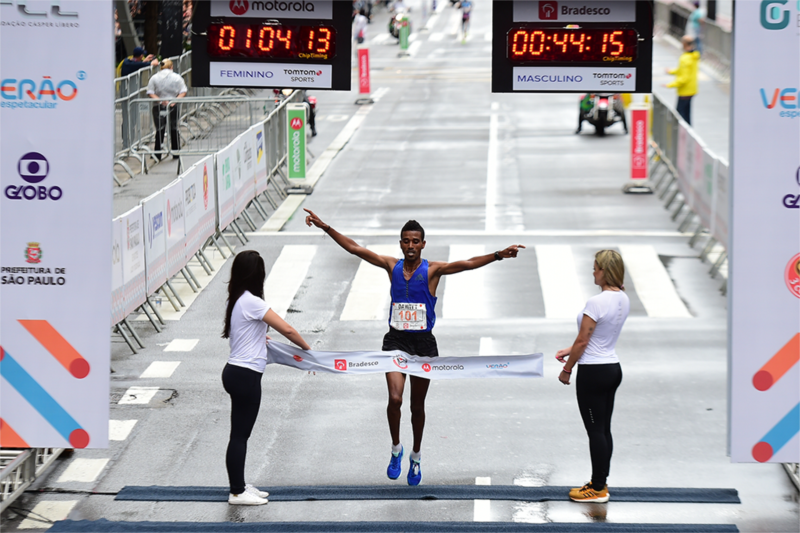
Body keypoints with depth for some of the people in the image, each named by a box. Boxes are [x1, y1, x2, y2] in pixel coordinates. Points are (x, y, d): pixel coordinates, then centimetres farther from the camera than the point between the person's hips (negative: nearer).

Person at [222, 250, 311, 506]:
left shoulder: (236, 300, 9)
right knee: (239, 434, -1)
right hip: (245, 376, -9)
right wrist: (308, 350, -6)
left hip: (235, 372, 9)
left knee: (241, 433, 16)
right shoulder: (251, 302, -18)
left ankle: (239, 486, 25)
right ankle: (237, 492, 5)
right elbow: (287, 330, -17)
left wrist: (260, 338, 32)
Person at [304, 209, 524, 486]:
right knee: (395, 398, -18)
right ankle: (396, 448, 5)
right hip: (395, 340, 1)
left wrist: (498, 255, -30)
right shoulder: (392, 266, 2)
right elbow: (354, 248, 4)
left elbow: (468, 264, -16)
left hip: (423, 342, -1)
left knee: (417, 405, 10)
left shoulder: (432, 270, -4)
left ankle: (416, 457, 30)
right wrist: (326, 228, 0)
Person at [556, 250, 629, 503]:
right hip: (614, 368, 9)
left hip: (593, 372, -9)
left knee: (595, 430, 0)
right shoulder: (623, 300, 5)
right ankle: (601, 482, 22)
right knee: (604, 429, 15)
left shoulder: (596, 303, -22)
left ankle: (598, 488, 7)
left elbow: (582, 342, -17)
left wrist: (566, 369, -4)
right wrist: (569, 350, 18)